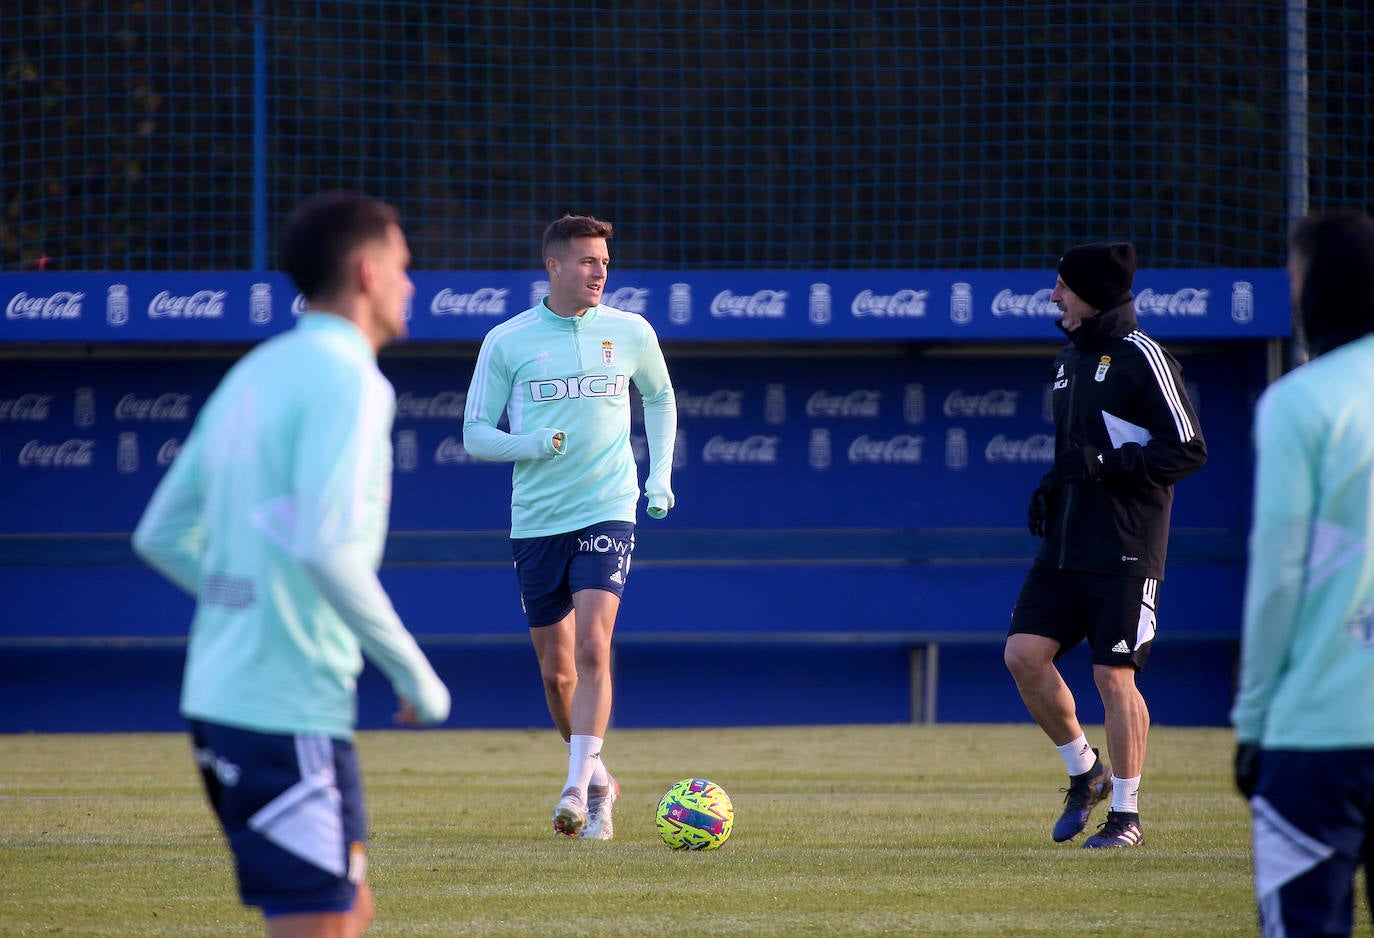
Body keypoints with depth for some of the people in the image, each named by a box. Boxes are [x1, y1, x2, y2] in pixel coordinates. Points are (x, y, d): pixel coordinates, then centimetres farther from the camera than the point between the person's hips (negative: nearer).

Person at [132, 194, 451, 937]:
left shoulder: (254, 374, 15)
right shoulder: (344, 378, -12)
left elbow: (161, 535, 18)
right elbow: (327, 544, -24)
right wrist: (413, 672, -15)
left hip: (219, 696, 9)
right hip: (289, 709, -9)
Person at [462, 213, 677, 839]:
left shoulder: (631, 333, 4)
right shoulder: (507, 342, -1)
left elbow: (660, 398, 24)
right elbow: (475, 434, 2)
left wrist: (660, 474, 15)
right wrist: (528, 445, -17)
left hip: (607, 512, -1)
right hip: (536, 522, 1)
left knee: (592, 647, -19)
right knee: (556, 669, 7)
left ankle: (578, 791, -23)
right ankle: (599, 779, 29)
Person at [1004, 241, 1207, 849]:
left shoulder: (1139, 357, -10)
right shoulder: (1070, 357, 16)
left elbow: (1188, 451, -14)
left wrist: (1106, 466, -20)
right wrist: (1051, 486, 10)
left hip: (1124, 550, -8)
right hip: (1064, 544, 8)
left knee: (1113, 675, -6)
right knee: (1023, 654, -2)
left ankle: (1126, 812, 5)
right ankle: (1085, 773, 16)